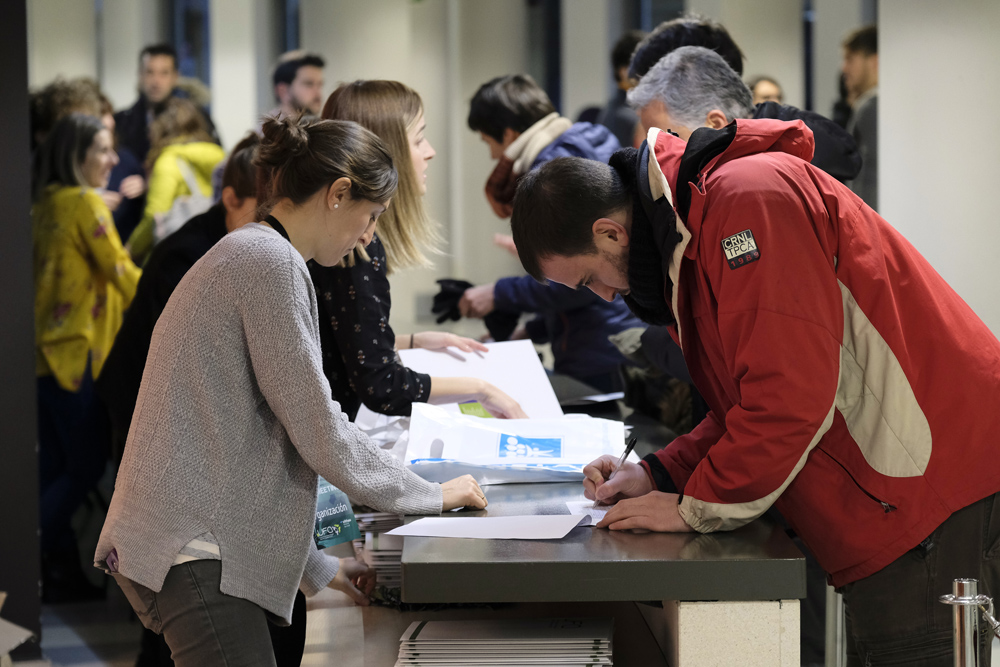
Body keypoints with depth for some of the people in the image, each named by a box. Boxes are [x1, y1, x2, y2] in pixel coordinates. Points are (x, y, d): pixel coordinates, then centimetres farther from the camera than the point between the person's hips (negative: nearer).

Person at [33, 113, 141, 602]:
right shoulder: (85, 203, -11)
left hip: (44, 353, 9)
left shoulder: (45, 204, 14)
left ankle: (62, 574, 12)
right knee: (87, 466, -3)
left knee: (56, 469, 10)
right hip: (76, 352, -9)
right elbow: (121, 272, -9)